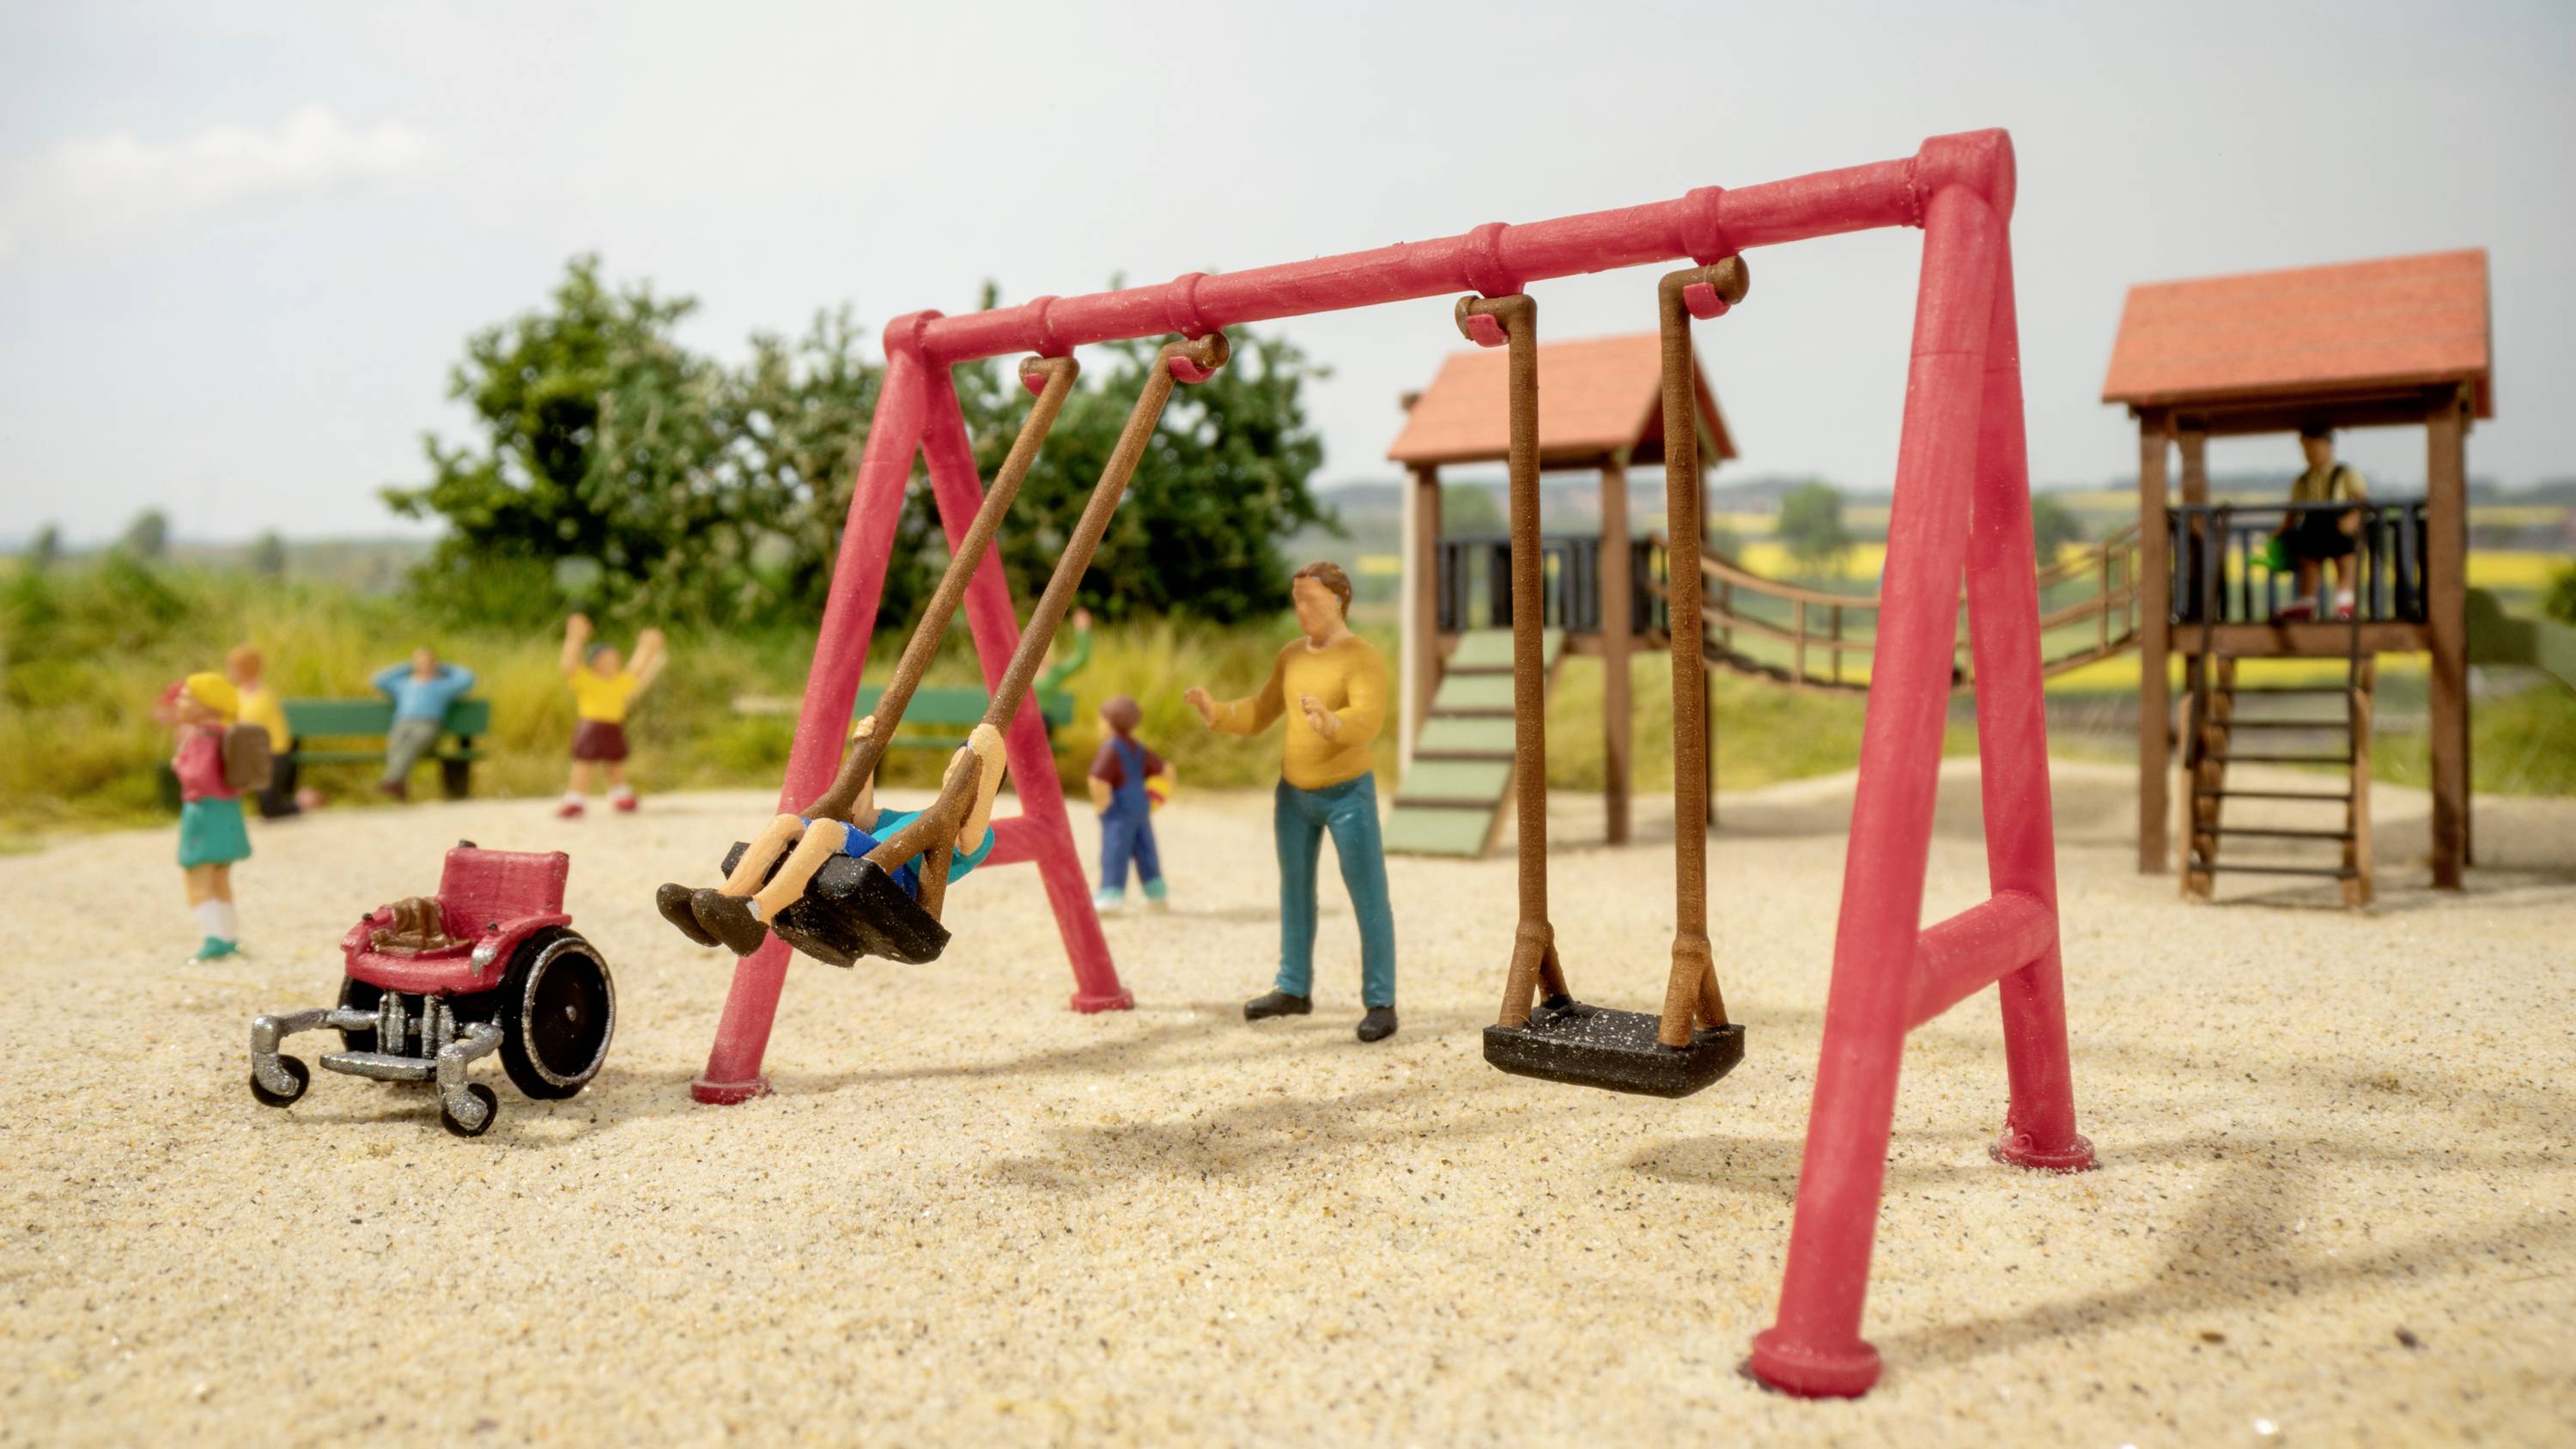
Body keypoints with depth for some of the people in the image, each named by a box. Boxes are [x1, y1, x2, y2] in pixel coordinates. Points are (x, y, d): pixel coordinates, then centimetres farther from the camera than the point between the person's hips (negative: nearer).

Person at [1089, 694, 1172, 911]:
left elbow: (1097, 780, -28)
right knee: (1144, 850, 14)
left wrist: (1102, 804, -13)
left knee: (1114, 850, -5)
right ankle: (1156, 893, 20)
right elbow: (1166, 770, 16)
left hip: (1119, 810, -8)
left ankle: (1111, 893, -6)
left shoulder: (1110, 749, -15)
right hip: (1140, 806, 8)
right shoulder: (1137, 749, 11)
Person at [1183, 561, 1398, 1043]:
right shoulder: (1293, 655, 3)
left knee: (1369, 900, -5)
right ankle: (1294, 990, 28)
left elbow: (1368, 724, -34)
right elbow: (1259, 715, 6)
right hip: (1295, 791, 7)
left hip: (1349, 793, -7)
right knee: (1295, 889, 15)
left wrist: (1331, 723, -54)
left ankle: (1381, 1005, 5)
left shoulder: (1365, 660, -19)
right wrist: (1214, 712, -11)